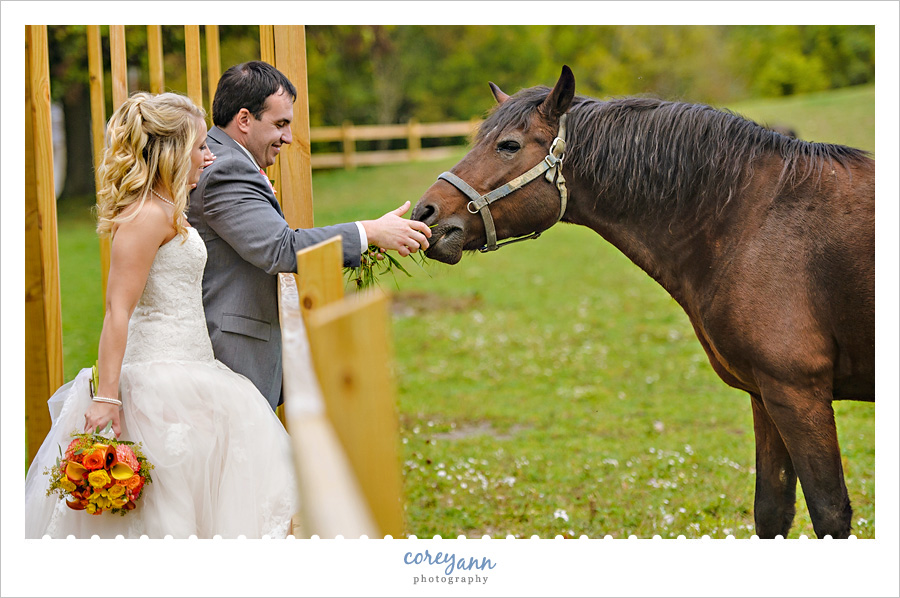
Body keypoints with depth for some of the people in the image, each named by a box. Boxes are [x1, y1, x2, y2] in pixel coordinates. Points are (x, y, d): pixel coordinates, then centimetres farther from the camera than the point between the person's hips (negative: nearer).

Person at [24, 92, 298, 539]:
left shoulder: (165, 211, 15)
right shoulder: (147, 216, -15)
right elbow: (118, 309, -20)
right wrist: (106, 397, -23)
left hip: (185, 371, 10)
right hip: (163, 380, -10)